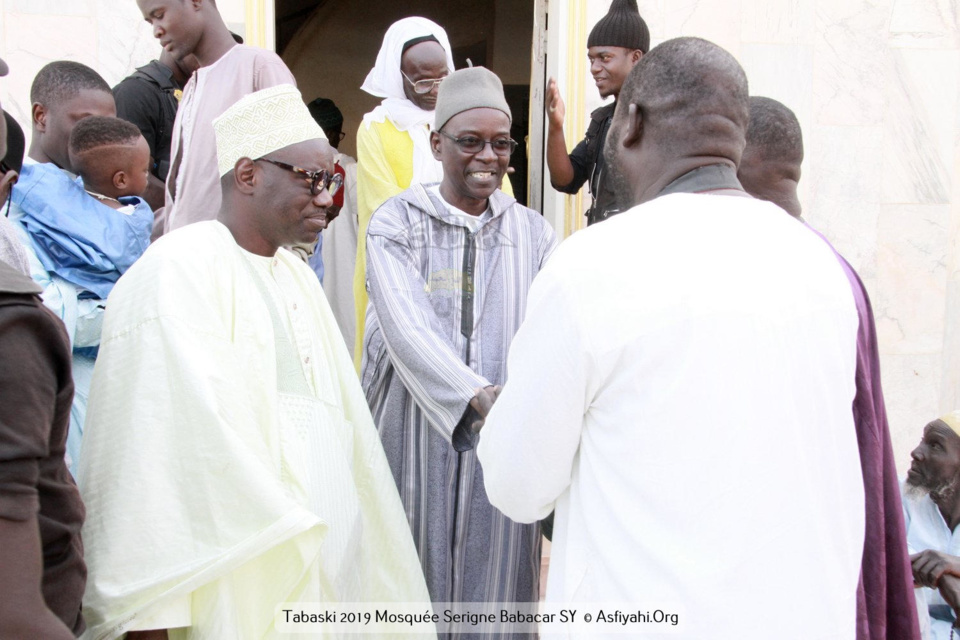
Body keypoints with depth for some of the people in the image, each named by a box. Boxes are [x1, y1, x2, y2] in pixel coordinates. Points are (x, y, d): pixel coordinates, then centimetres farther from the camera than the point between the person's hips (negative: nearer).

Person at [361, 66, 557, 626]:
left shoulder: (534, 234, 6)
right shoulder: (397, 224, -2)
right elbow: (408, 327, -18)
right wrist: (478, 399, -33)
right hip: (416, 444, -2)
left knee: (494, 580, 8)